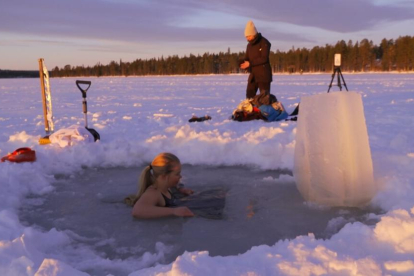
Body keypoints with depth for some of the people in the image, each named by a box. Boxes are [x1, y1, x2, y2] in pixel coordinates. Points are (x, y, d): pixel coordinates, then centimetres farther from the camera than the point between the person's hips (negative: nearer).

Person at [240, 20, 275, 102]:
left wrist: (250, 63, -20)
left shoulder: (264, 43, -8)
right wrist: (244, 64, -8)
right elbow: (247, 59, 15)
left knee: (264, 97, -7)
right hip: (253, 75, 7)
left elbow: (264, 58, -17)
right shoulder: (249, 45, 13)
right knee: (249, 96, 8)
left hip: (264, 75, -7)